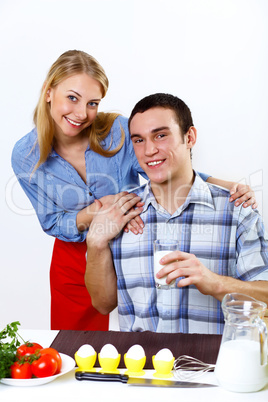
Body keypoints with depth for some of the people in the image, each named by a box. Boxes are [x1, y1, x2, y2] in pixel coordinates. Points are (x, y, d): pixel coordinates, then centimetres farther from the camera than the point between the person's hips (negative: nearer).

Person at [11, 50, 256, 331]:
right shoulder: (26, 156, -14)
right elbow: (52, 223, -9)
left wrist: (227, 187, -33)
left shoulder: (119, 132, -20)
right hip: (75, 262, 1)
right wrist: (102, 207, -28)